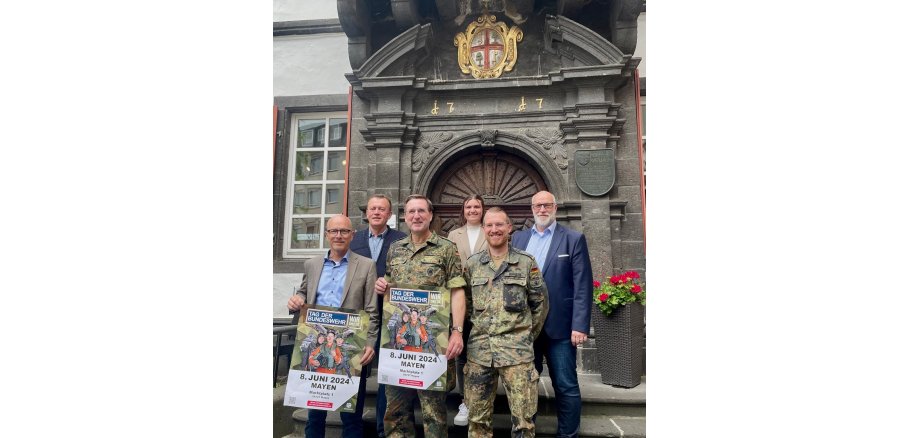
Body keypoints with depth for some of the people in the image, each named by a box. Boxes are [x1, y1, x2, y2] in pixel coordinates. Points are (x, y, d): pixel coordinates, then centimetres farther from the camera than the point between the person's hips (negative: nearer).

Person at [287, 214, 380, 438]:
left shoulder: (366, 265, -1)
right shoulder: (311, 264, 11)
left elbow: (372, 311, -4)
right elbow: (303, 294, 19)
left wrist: (370, 343, -15)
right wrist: (296, 300, -5)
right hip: (316, 346, 4)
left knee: (351, 412, 6)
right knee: (314, 410, 15)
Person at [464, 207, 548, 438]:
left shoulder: (526, 262, 1)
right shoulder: (472, 264, 7)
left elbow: (540, 302, 7)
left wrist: (528, 335, 7)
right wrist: (475, 326, 7)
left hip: (516, 348, -2)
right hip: (479, 348, 2)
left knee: (523, 417, 2)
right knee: (478, 417, 11)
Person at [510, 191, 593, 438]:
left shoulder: (574, 239, -1)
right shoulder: (518, 238, 10)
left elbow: (583, 286, -7)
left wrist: (580, 326, -14)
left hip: (559, 326, -3)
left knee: (566, 387, 4)